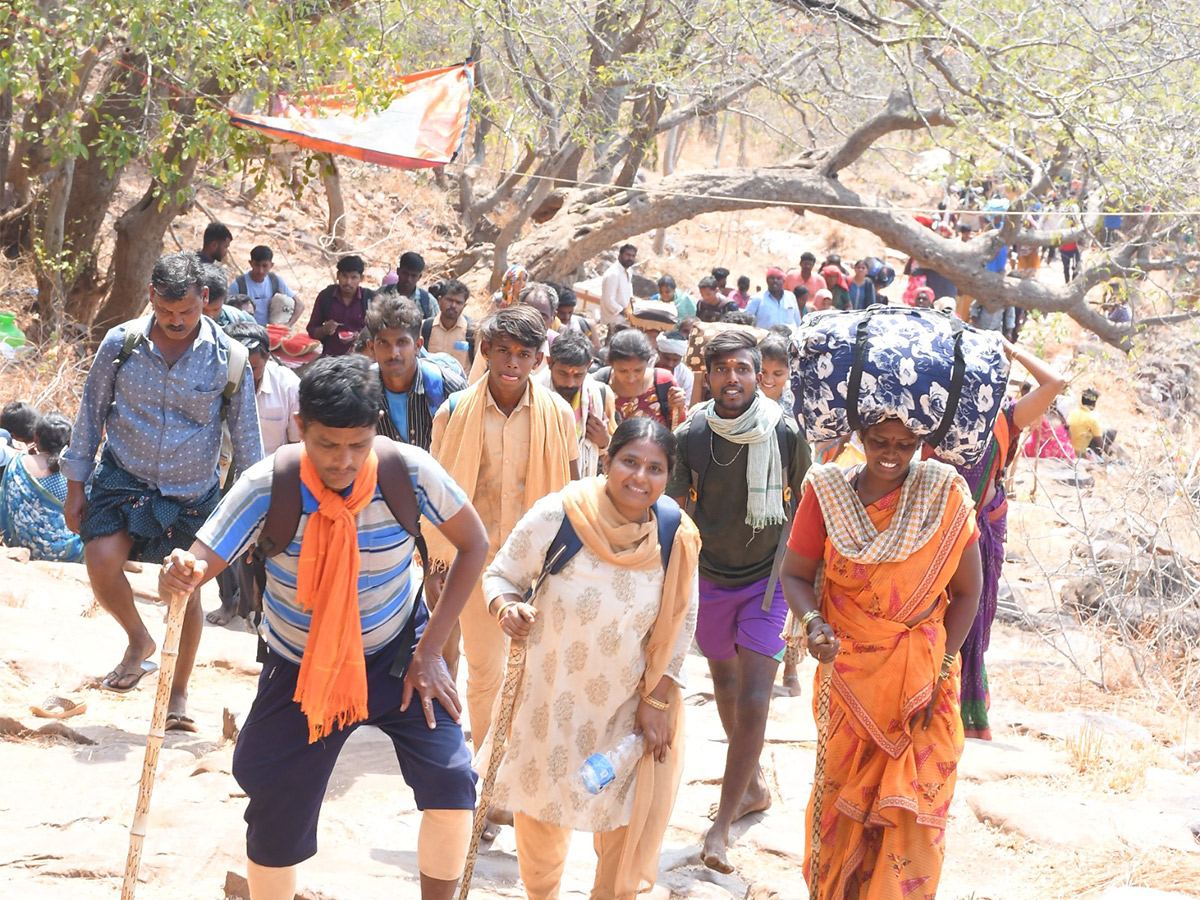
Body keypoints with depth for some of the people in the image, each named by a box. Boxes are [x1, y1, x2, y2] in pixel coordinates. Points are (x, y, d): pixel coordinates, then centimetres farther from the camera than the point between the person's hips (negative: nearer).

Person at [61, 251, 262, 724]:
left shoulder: (229, 358, -9)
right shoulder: (121, 343, -7)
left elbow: (246, 437, 0)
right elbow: (91, 411, 3)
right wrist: (76, 485, 4)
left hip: (193, 494, 0)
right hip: (124, 478, 0)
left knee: (186, 592, 6)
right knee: (102, 562, -22)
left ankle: (179, 694, 28)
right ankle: (138, 641, 9)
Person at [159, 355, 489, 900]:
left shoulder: (409, 472, -21)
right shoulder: (268, 487, -23)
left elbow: (473, 545, -7)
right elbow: (201, 563, -24)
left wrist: (429, 651, -10)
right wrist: (182, 575, -51)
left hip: (396, 655, 0)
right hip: (300, 666, 0)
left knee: (450, 781, -18)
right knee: (276, 827, 1)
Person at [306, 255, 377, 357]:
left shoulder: (370, 298, 0)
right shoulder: (325, 296, 5)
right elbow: (311, 330, 12)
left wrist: (360, 336, -14)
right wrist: (324, 330, -10)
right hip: (330, 356, 1)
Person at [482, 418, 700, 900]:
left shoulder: (677, 539, -13)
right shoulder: (557, 515, -20)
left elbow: (680, 623, -1)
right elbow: (500, 576, -7)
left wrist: (657, 701, -2)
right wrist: (508, 608, -29)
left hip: (630, 704, 1)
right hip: (553, 695, -1)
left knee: (634, 815, 9)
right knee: (541, 811, 16)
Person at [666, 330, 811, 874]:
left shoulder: (785, 434, -12)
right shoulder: (689, 437, -9)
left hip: (768, 578, -3)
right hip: (710, 579, 3)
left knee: (753, 701, -12)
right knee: (725, 686, 17)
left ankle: (721, 824, -7)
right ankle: (754, 786, 39)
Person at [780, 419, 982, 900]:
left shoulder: (945, 494, -9)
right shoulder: (828, 490, -7)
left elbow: (965, 590, -3)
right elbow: (795, 573, 1)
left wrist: (939, 671, -7)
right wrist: (812, 623, -19)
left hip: (920, 674, -1)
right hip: (847, 670, 1)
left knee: (913, 804, 2)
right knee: (841, 790, 12)